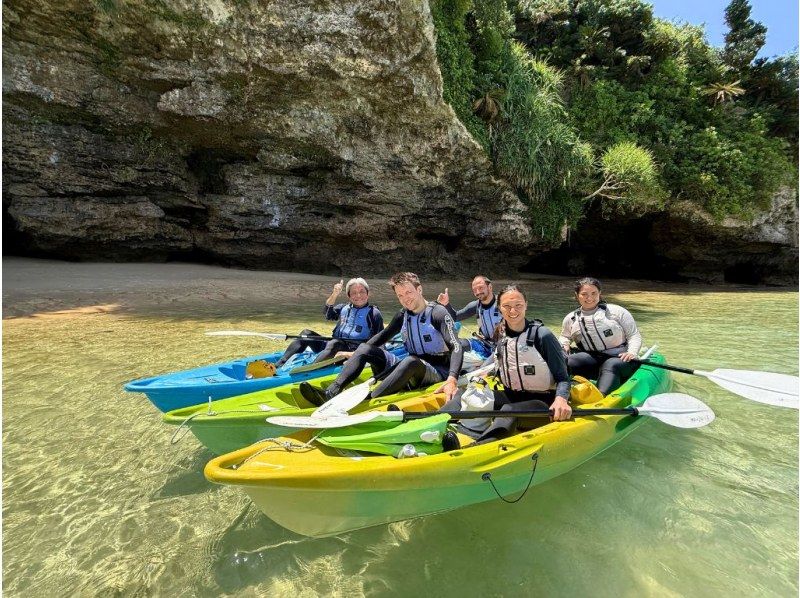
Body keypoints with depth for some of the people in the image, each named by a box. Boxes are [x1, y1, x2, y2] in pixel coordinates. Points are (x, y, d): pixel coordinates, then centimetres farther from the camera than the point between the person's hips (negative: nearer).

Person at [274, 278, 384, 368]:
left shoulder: (374, 313, 4)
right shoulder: (344, 308, 19)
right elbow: (327, 313, 1)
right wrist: (334, 295, -13)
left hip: (352, 352, -6)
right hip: (333, 347, 6)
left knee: (334, 344, -36)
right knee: (306, 333, -8)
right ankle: (279, 364, -19)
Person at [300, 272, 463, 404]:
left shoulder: (438, 313, -12)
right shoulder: (403, 315, 7)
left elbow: (456, 347, -23)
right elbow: (383, 335, 21)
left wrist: (452, 379, -39)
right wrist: (355, 354, 17)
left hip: (436, 372, -6)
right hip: (410, 371, 6)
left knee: (411, 361, -39)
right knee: (364, 348, -6)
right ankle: (331, 393, -27)